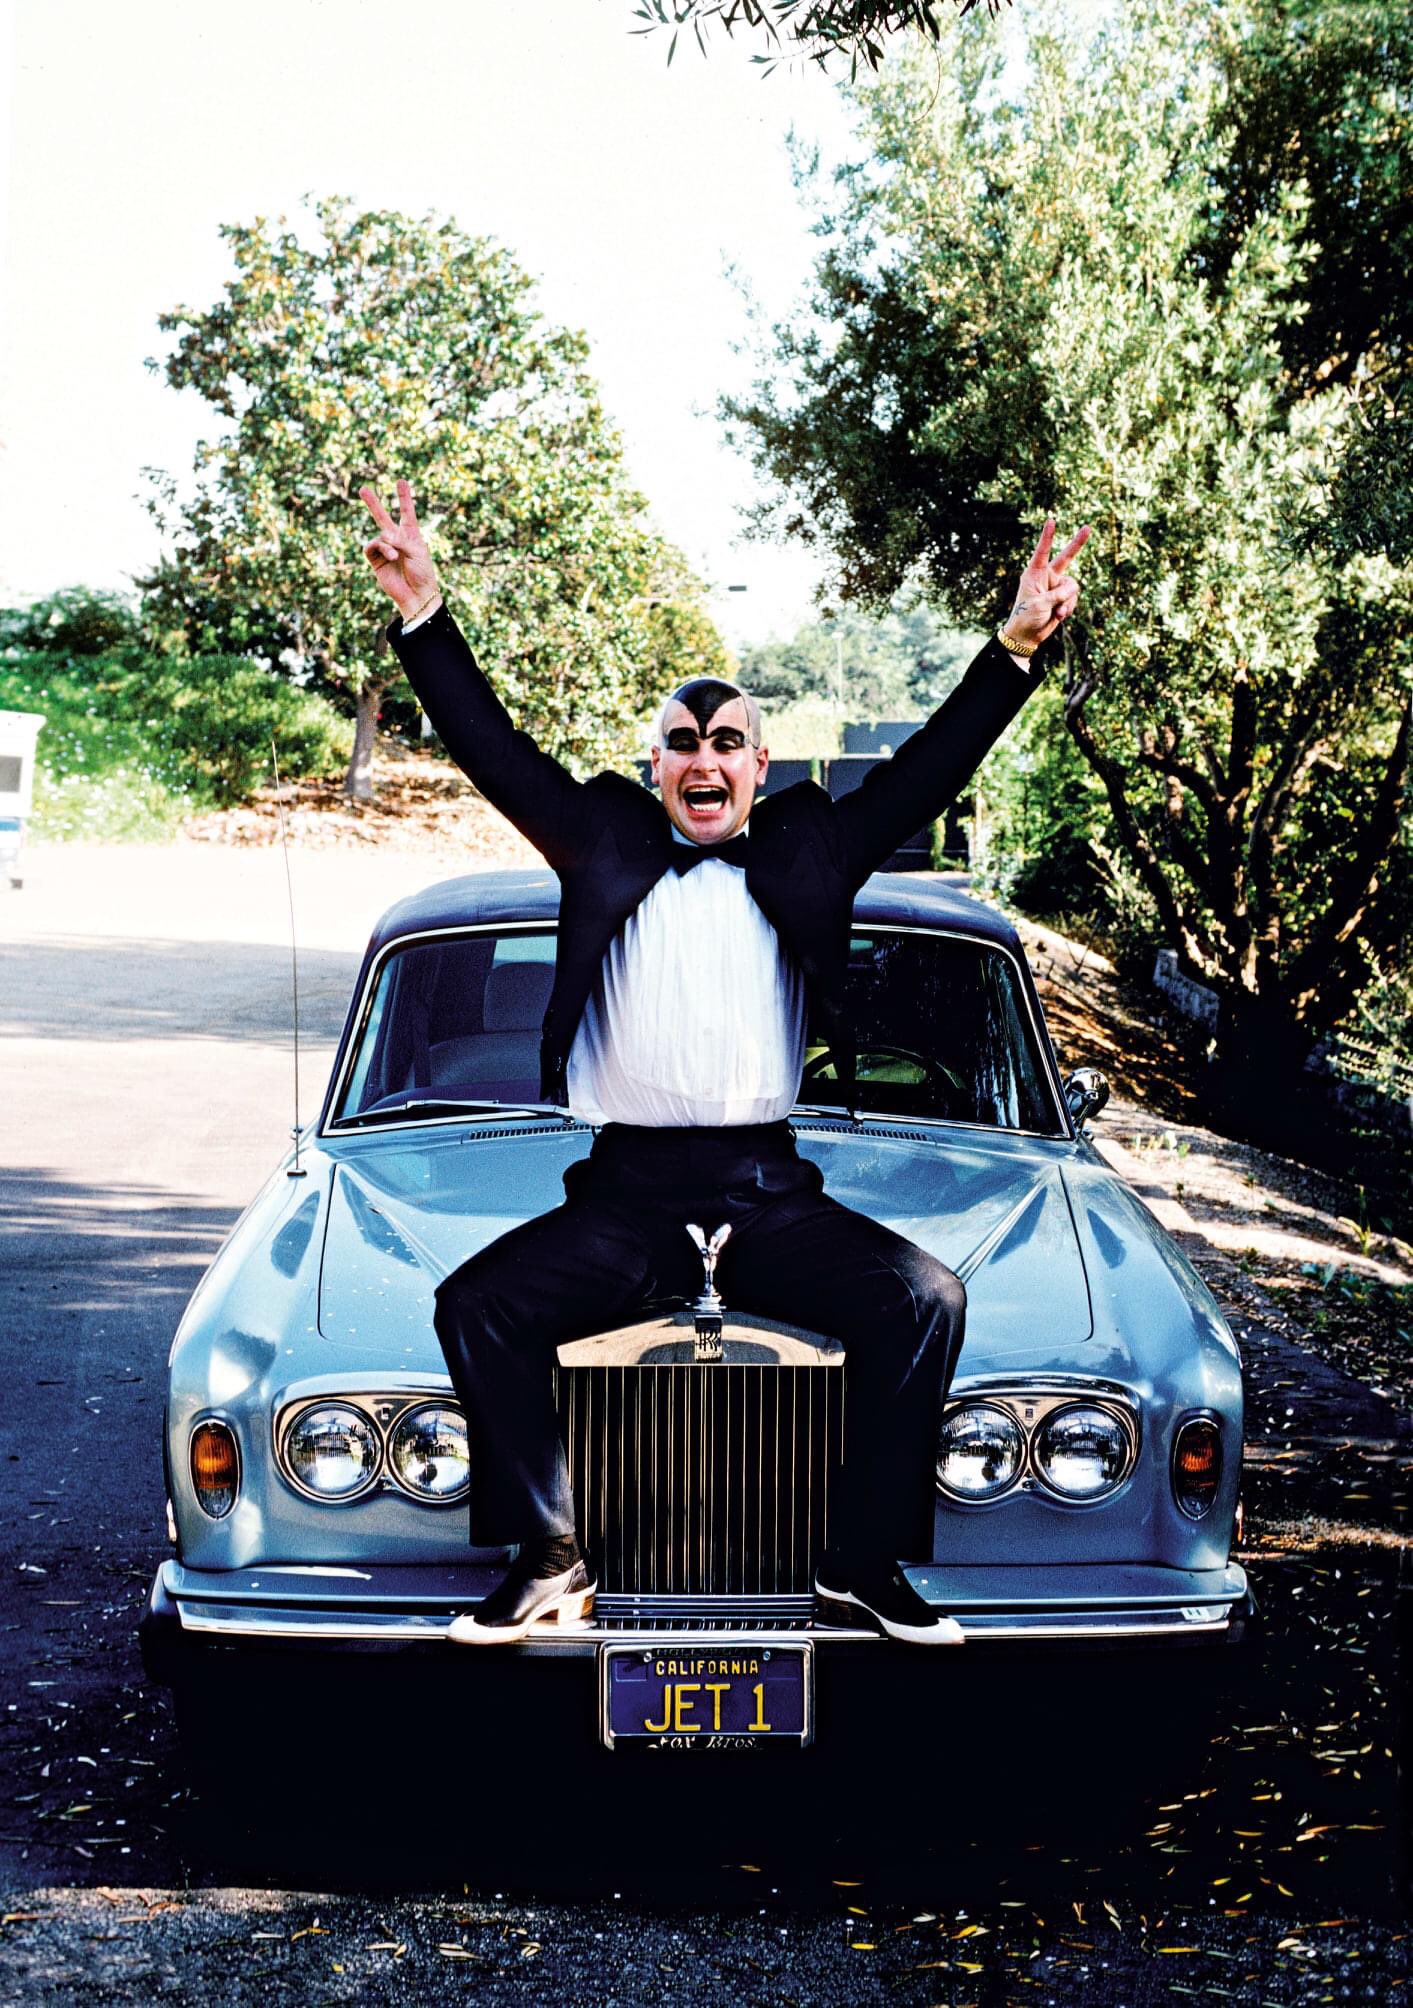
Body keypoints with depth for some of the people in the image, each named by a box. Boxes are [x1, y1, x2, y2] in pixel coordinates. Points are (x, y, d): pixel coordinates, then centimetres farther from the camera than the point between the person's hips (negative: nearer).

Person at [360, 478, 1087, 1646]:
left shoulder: (807, 853, 14)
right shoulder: (606, 844, 14)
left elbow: (931, 769, 9)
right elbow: (492, 750, 9)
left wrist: (1016, 648, -1)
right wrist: (423, 614, 1)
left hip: (770, 1190, 0)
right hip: (628, 1193, 0)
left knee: (926, 1299, -22)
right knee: (478, 1304, -22)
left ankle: (865, 1562, -11)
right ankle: (549, 1561, -13)